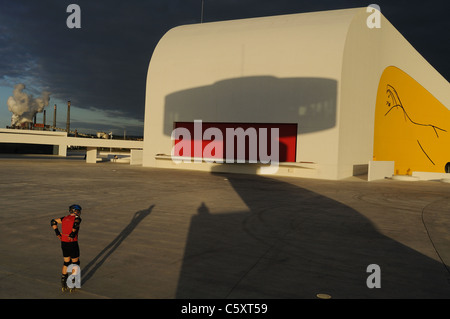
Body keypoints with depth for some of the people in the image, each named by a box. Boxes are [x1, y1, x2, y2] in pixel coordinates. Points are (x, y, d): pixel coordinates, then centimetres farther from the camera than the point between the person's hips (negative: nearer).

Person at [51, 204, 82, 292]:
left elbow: (53, 221, 14)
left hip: (63, 243, 6)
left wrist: (57, 233, 11)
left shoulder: (65, 218, 10)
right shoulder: (77, 218, -7)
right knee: (75, 263, 11)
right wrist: (72, 234, -22)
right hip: (72, 243, -6)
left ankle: (63, 283, 24)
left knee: (66, 262, 21)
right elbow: (76, 223, -30)